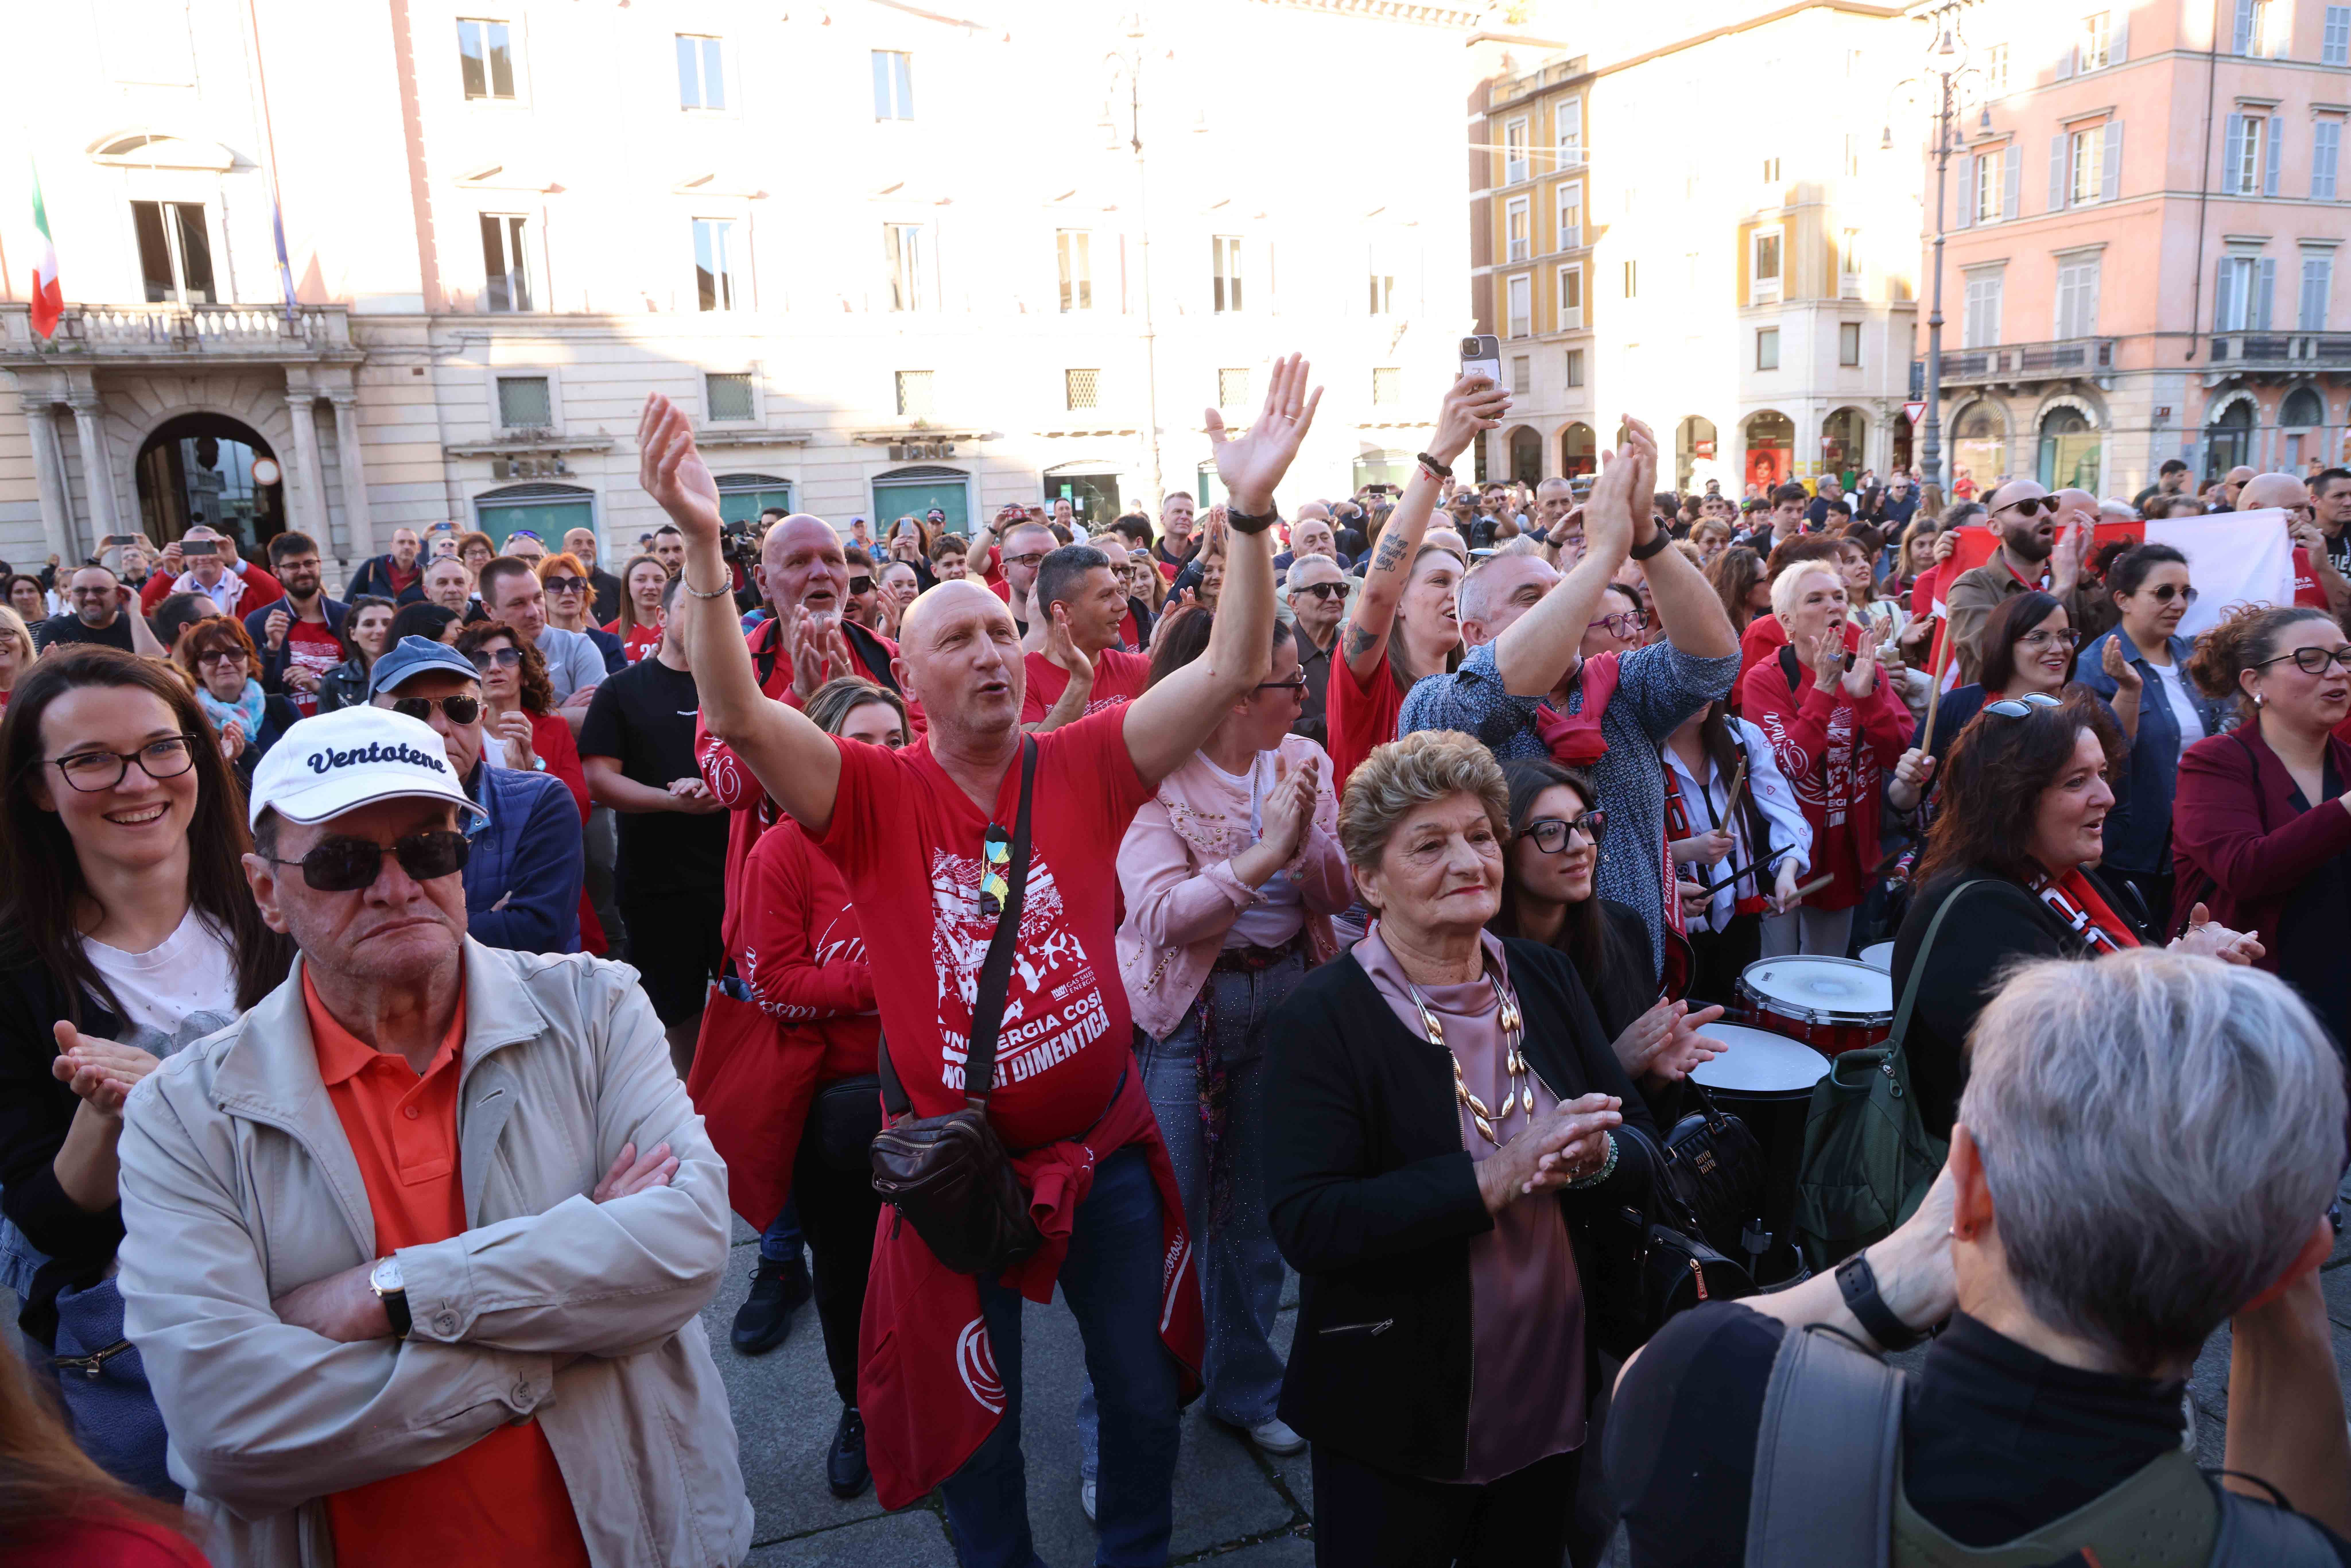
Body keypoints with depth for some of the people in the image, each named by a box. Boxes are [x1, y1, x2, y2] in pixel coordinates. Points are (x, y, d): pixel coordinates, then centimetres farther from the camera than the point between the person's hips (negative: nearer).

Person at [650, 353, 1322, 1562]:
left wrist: (1252, 514, -27)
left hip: (1107, 1144, 2)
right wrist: (703, 551, -39)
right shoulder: (877, 797, -11)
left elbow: (1231, 671, -15)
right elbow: (739, 716, -25)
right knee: (975, 1419, 18)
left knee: (1145, 1393, 22)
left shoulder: (1084, 767, -8)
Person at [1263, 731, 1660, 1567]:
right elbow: (1306, 1224, -24)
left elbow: (1644, 1149, 2)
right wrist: (1496, 1177, -29)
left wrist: (1592, 1158, -21)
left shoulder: (1546, 978, 1)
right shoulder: (1320, 1019, -16)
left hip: (1557, 1397, 5)